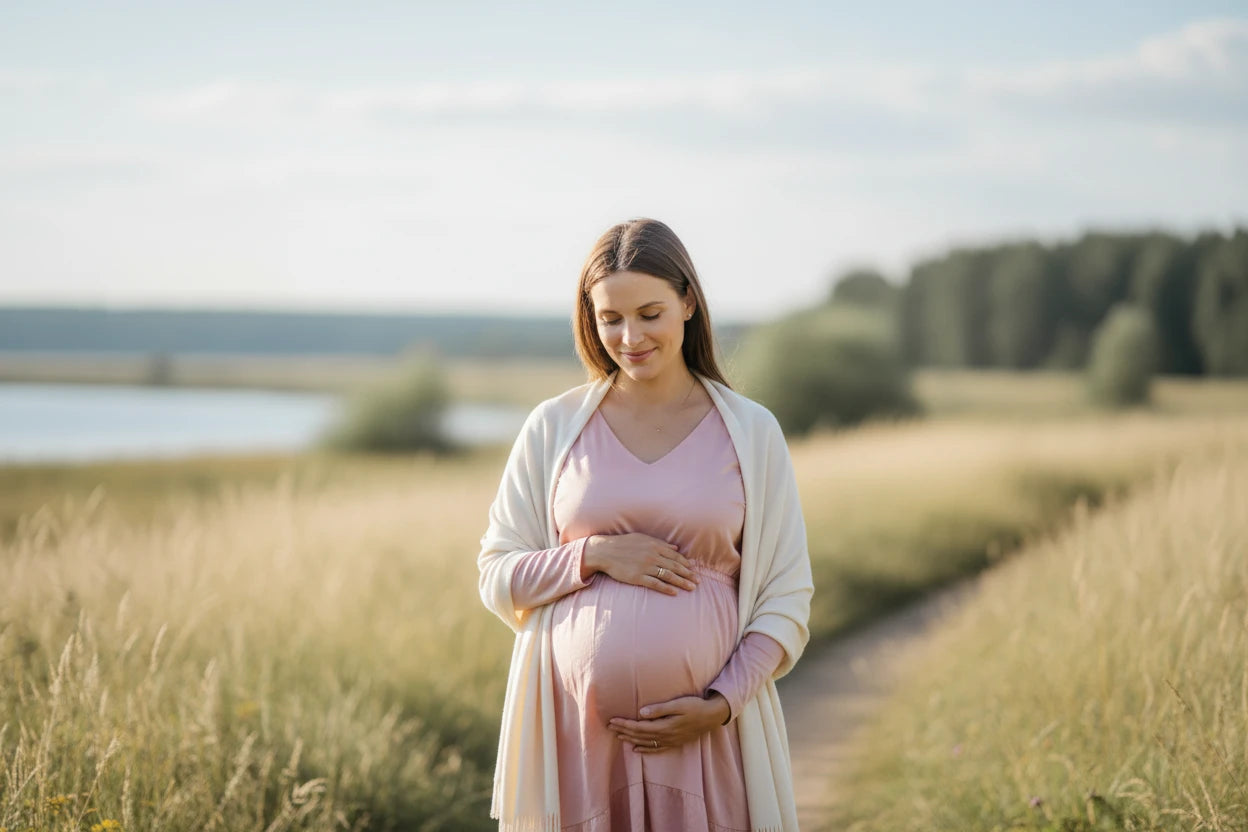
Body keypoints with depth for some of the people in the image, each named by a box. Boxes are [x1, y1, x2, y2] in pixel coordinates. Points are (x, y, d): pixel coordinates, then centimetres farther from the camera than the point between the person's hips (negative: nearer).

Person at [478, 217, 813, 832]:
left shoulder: (751, 432, 3)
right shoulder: (552, 428, 5)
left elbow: (786, 601, 3)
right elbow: (497, 579, 6)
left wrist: (720, 705, -9)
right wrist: (596, 555, -10)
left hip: (703, 731, 0)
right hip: (573, 729, 0)